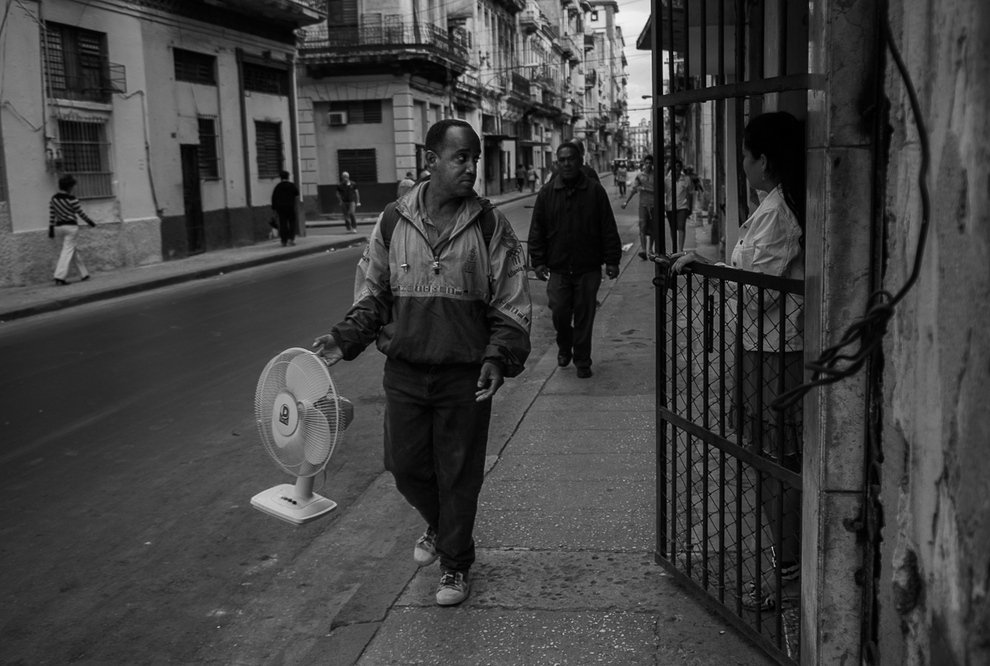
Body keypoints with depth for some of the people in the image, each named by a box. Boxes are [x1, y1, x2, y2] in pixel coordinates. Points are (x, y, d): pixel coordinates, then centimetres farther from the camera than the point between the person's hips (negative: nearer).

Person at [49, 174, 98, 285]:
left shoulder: (53, 198, 5)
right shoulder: (71, 198, -13)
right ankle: (59, 277, -14)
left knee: (74, 250, 16)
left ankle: (84, 274, 23)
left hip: (60, 226, 7)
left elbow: (51, 215, 7)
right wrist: (90, 222, 9)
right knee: (67, 251, -7)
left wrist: (51, 229, 12)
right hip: (71, 226, -7)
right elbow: (80, 213, -6)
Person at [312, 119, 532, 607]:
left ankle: (455, 564, 28)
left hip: (465, 376, -2)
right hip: (404, 371, 2)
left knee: (459, 475, 7)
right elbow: (372, 296, 10)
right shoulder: (393, 222, 1)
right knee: (405, 466, 11)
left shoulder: (491, 226, -4)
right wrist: (345, 339, -5)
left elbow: (511, 308, -2)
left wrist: (498, 358, -16)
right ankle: (439, 525, 43)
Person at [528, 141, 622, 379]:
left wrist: (612, 260, 0)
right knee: (559, 312, -1)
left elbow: (608, 229, 3)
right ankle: (564, 348, 28)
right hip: (557, 267, 1)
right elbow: (537, 230, 7)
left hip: (588, 268, -1)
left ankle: (582, 361, 16)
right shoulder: (547, 193, 6)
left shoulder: (595, 191, 2)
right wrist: (538, 261, 1)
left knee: (584, 317, 3)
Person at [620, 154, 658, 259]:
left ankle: (651, 250, 22)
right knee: (643, 227, -13)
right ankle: (642, 250, -20)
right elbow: (633, 189, 3)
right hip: (643, 204, 0)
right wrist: (626, 201, -5)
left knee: (653, 229, 5)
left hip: (654, 204, 0)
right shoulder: (639, 175, 7)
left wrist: (644, 188, -13)